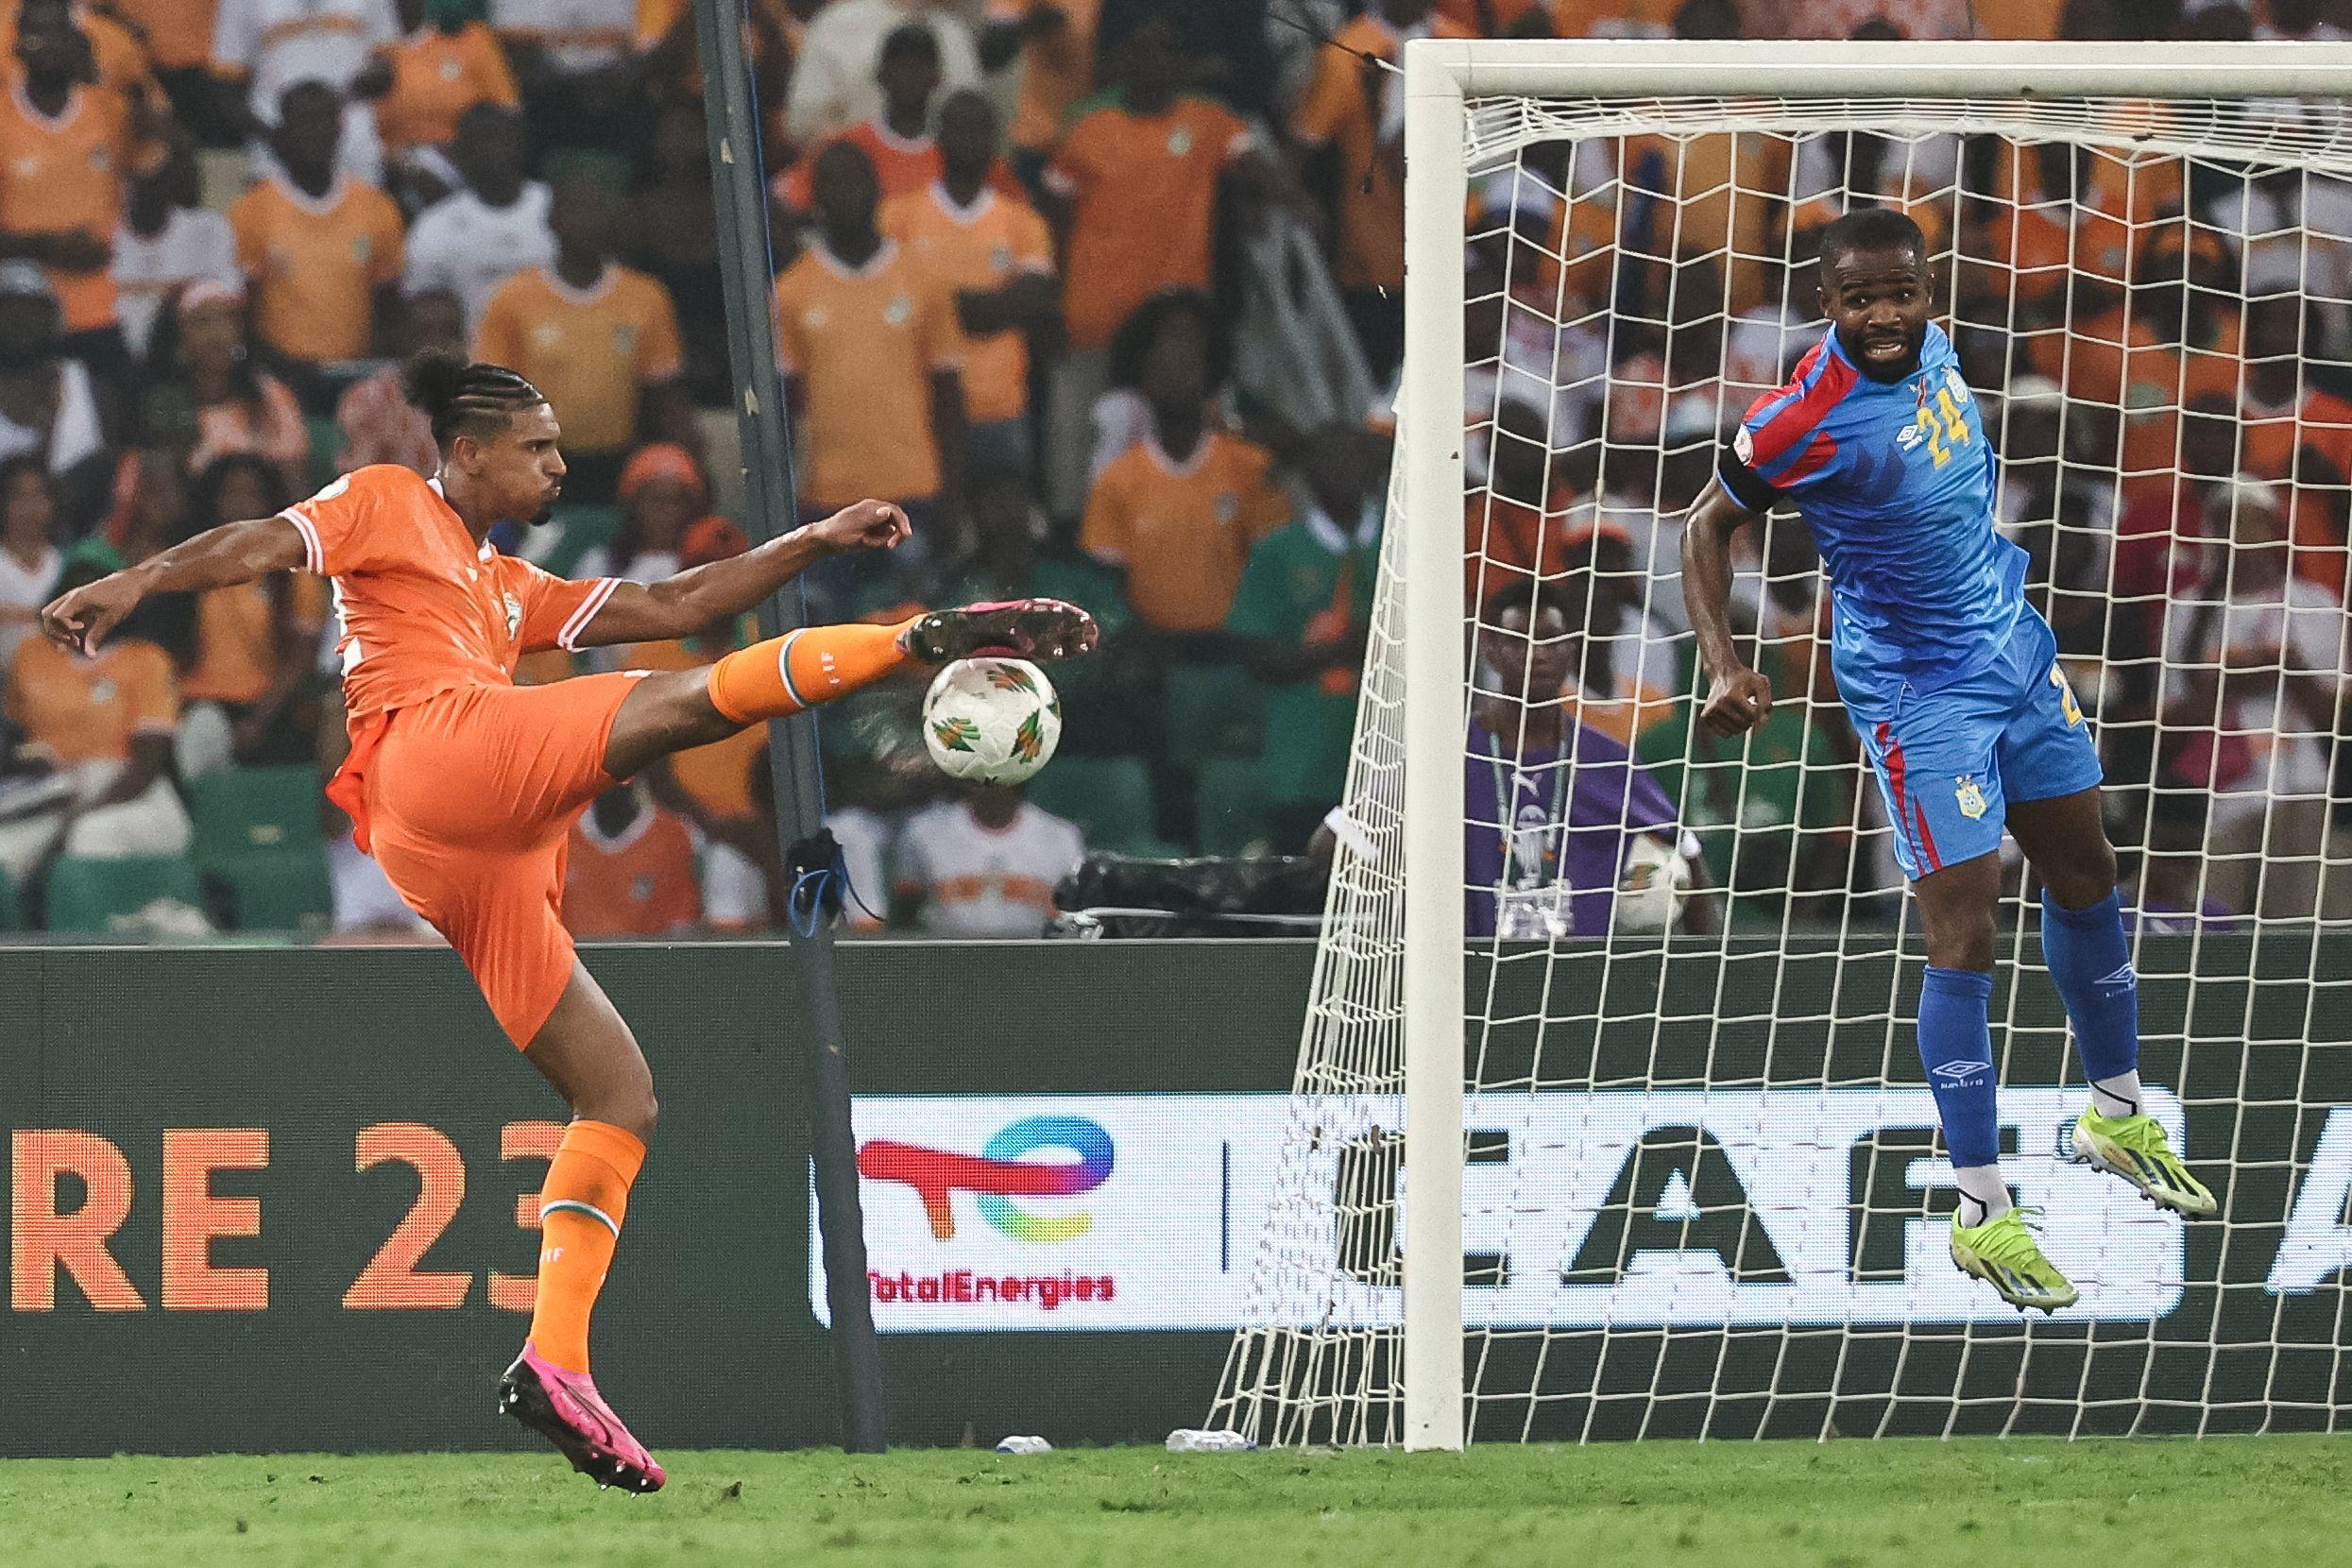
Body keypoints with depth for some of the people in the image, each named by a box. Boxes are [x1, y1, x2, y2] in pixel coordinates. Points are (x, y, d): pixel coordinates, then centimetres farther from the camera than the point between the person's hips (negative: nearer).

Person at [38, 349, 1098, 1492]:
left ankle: (555, 1364, -5)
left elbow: (671, 606, 33)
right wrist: (134, 584, -16)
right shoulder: (389, 507, 15)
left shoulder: (509, 591, 37)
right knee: (696, 699, -20)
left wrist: (814, 542, 28)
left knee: (619, 1098, 3)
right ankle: (927, 640, -38)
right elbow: (265, 545, 0)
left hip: (461, 866, 9)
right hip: (444, 748, -9)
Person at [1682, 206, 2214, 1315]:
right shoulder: (1809, 418, -26)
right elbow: (1710, 524, -14)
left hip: (2012, 643, 8)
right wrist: (1722, 660, -25)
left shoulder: (1928, 348, -6)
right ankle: (1981, 1213, 0)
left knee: (2084, 872, 19)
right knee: (1964, 937, -9)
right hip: (1918, 692, -8)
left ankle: (2116, 1114, 40)